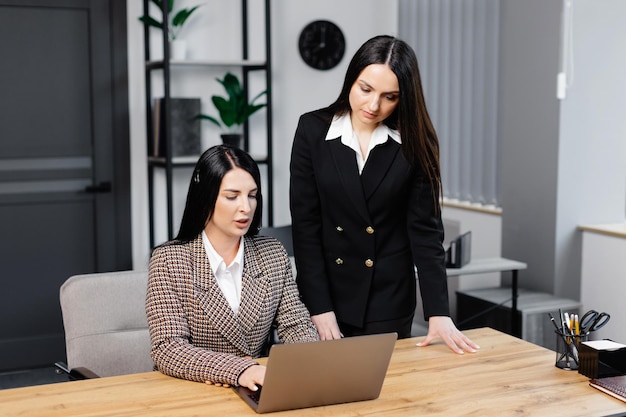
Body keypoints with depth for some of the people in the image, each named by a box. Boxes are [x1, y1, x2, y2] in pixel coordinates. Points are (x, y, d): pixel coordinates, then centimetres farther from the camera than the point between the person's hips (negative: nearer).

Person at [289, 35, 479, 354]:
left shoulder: (414, 143, -6)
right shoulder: (313, 130, -7)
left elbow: (425, 228, -7)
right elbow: (305, 224, -7)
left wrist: (439, 313, -15)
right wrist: (320, 308, -12)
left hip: (389, 300, 0)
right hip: (326, 293, 0)